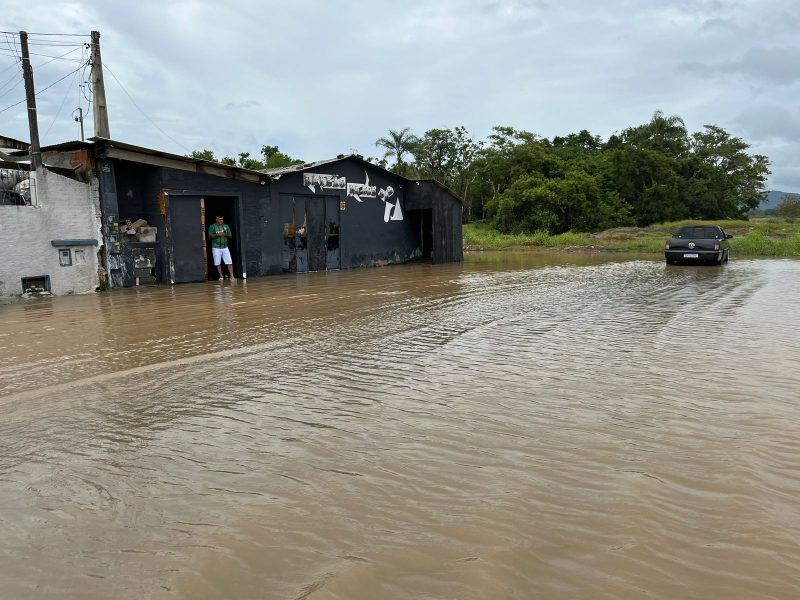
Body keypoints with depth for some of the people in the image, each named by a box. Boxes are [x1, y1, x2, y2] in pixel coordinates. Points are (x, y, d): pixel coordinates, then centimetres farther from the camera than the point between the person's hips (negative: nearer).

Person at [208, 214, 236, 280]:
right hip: (216, 248, -3)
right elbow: (210, 236, -8)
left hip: (225, 247, 3)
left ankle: (232, 276, -6)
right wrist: (218, 234, -20)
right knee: (218, 263, 2)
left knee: (229, 262, -7)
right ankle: (221, 276, 14)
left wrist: (225, 234, -11)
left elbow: (230, 235, 10)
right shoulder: (212, 226, -1)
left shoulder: (226, 226, 10)